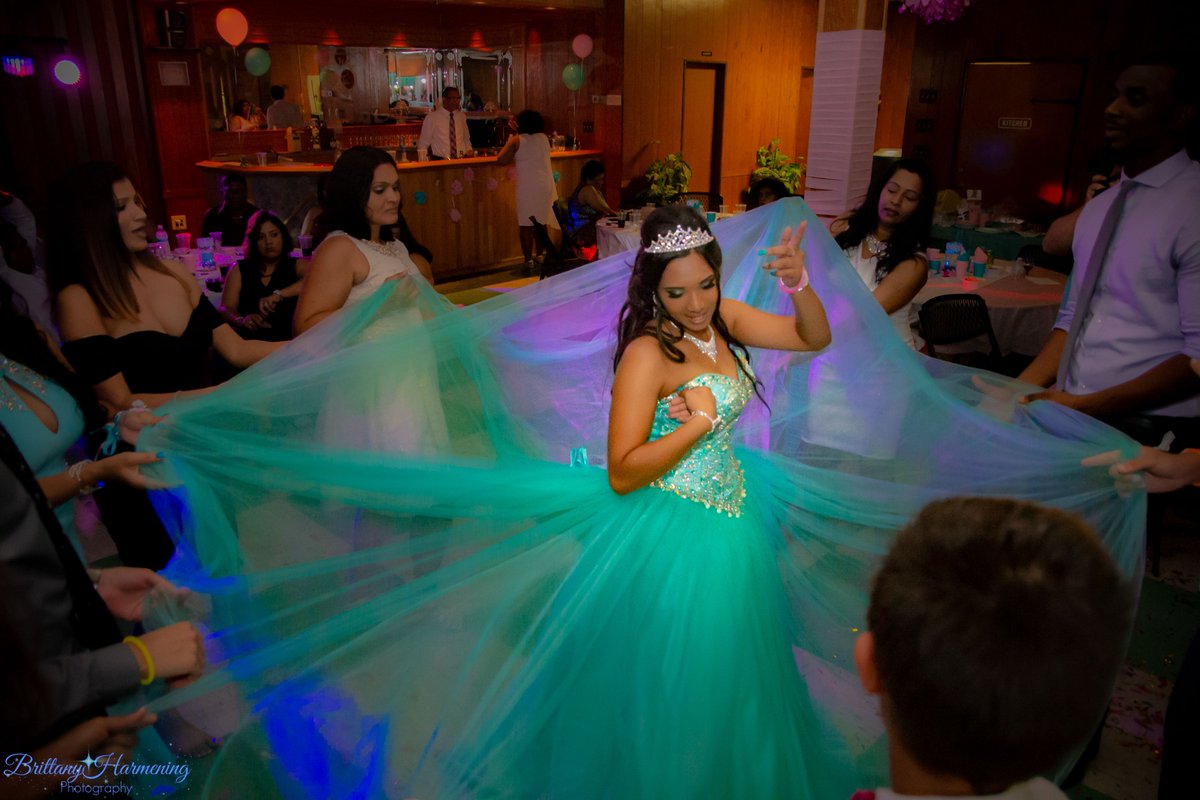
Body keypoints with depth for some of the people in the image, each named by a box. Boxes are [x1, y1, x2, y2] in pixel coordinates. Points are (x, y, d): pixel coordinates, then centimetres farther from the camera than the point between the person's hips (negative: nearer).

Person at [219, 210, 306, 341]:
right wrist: (242, 320, -18)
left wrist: (279, 295, -24)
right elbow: (226, 309, 6)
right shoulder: (239, 269, 15)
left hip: (288, 342, -2)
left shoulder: (297, 266, 11)